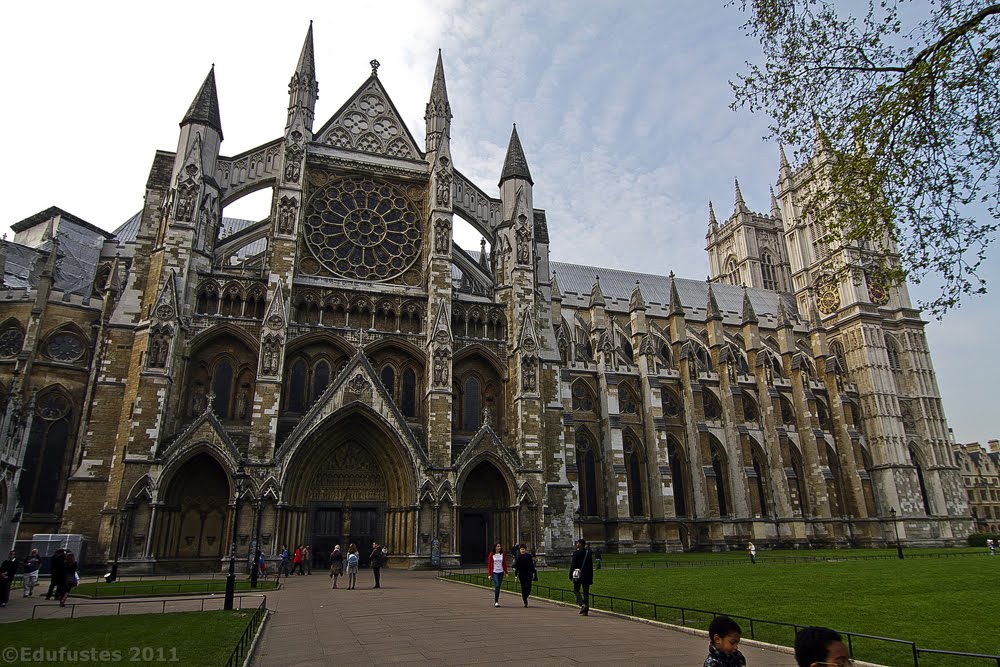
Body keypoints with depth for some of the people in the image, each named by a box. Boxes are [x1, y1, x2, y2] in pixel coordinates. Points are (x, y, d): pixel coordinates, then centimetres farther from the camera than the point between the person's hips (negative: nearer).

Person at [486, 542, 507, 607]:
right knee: (497, 585, -18)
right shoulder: (491, 554, -3)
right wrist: (489, 574, -4)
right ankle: (496, 601, -11)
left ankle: (496, 601, 20)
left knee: (498, 587, 8)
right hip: (494, 572, -3)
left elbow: (504, 564, 10)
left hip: (501, 572, 3)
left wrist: (506, 572, 2)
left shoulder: (503, 554, 5)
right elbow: (489, 564, -1)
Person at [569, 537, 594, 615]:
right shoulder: (589, 553, 7)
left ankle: (582, 604, -13)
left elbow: (573, 565, -9)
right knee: (586, 592, 8)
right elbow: (591, 566, 10)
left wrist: (570, 575, 0)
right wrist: (591, 577, 15)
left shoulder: (576, 553, -9)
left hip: (578, 575, -5)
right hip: (587, 575, 5)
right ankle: (586, 610, 8)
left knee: (576, 590, 7)